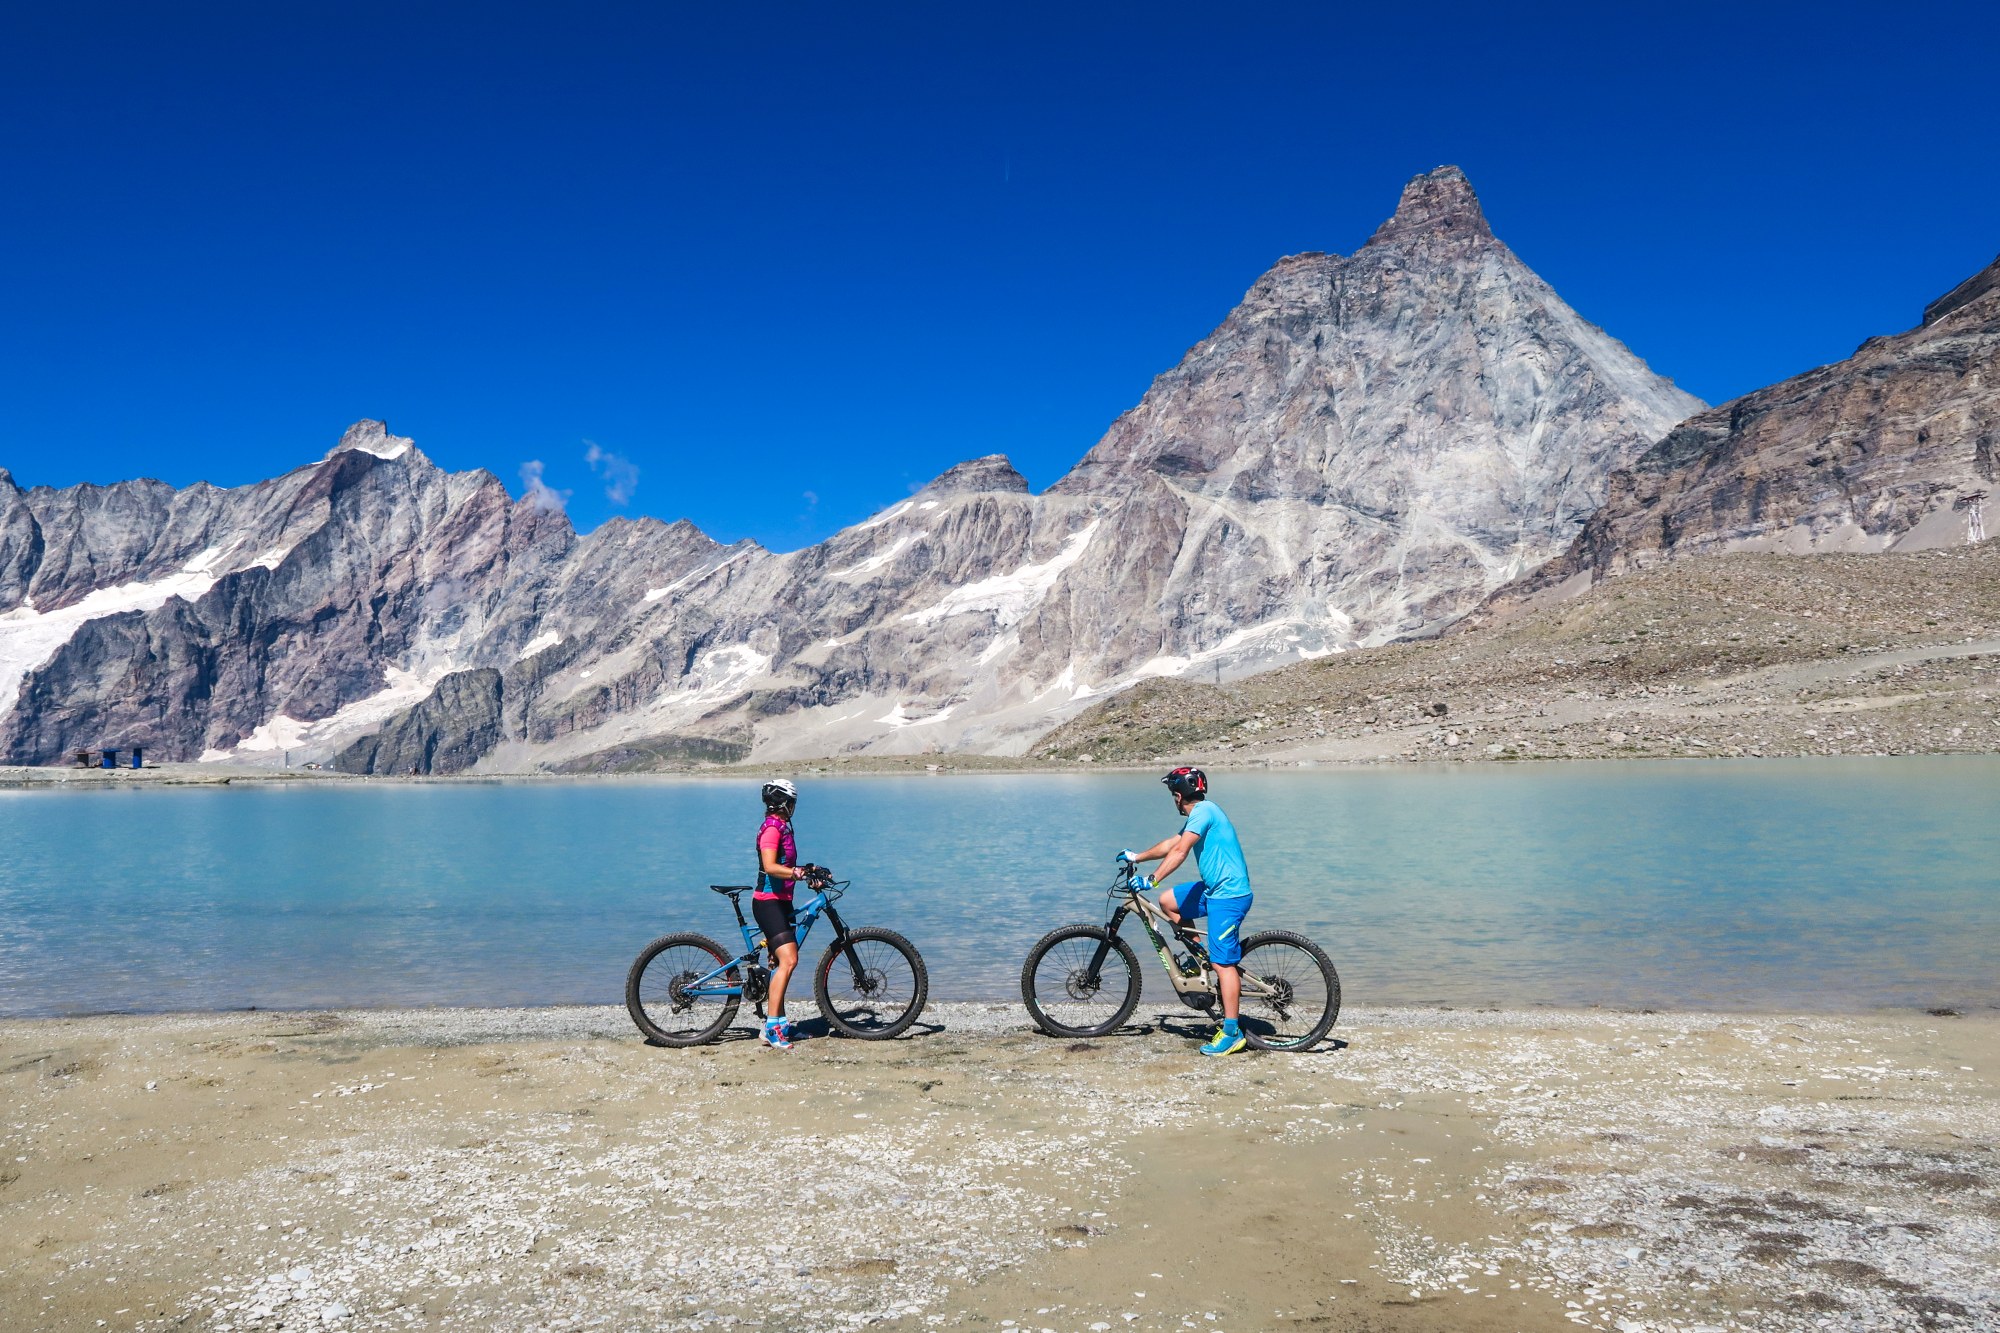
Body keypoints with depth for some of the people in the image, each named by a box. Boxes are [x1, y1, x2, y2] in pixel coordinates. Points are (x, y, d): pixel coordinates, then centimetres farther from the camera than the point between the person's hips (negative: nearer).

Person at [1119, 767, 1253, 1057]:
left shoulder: (1204, 810, -14)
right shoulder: (1200, 813, 16)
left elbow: (1180, 851, -24)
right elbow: (1171, 844, 27)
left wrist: (1153, 879, -25)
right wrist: (1136, 857, 33)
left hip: (1229, 895, -10)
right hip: (1215, 889, 10)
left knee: (1223, 963, -9)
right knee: (1168, 901, 14)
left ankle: (1231, 1033, -5)